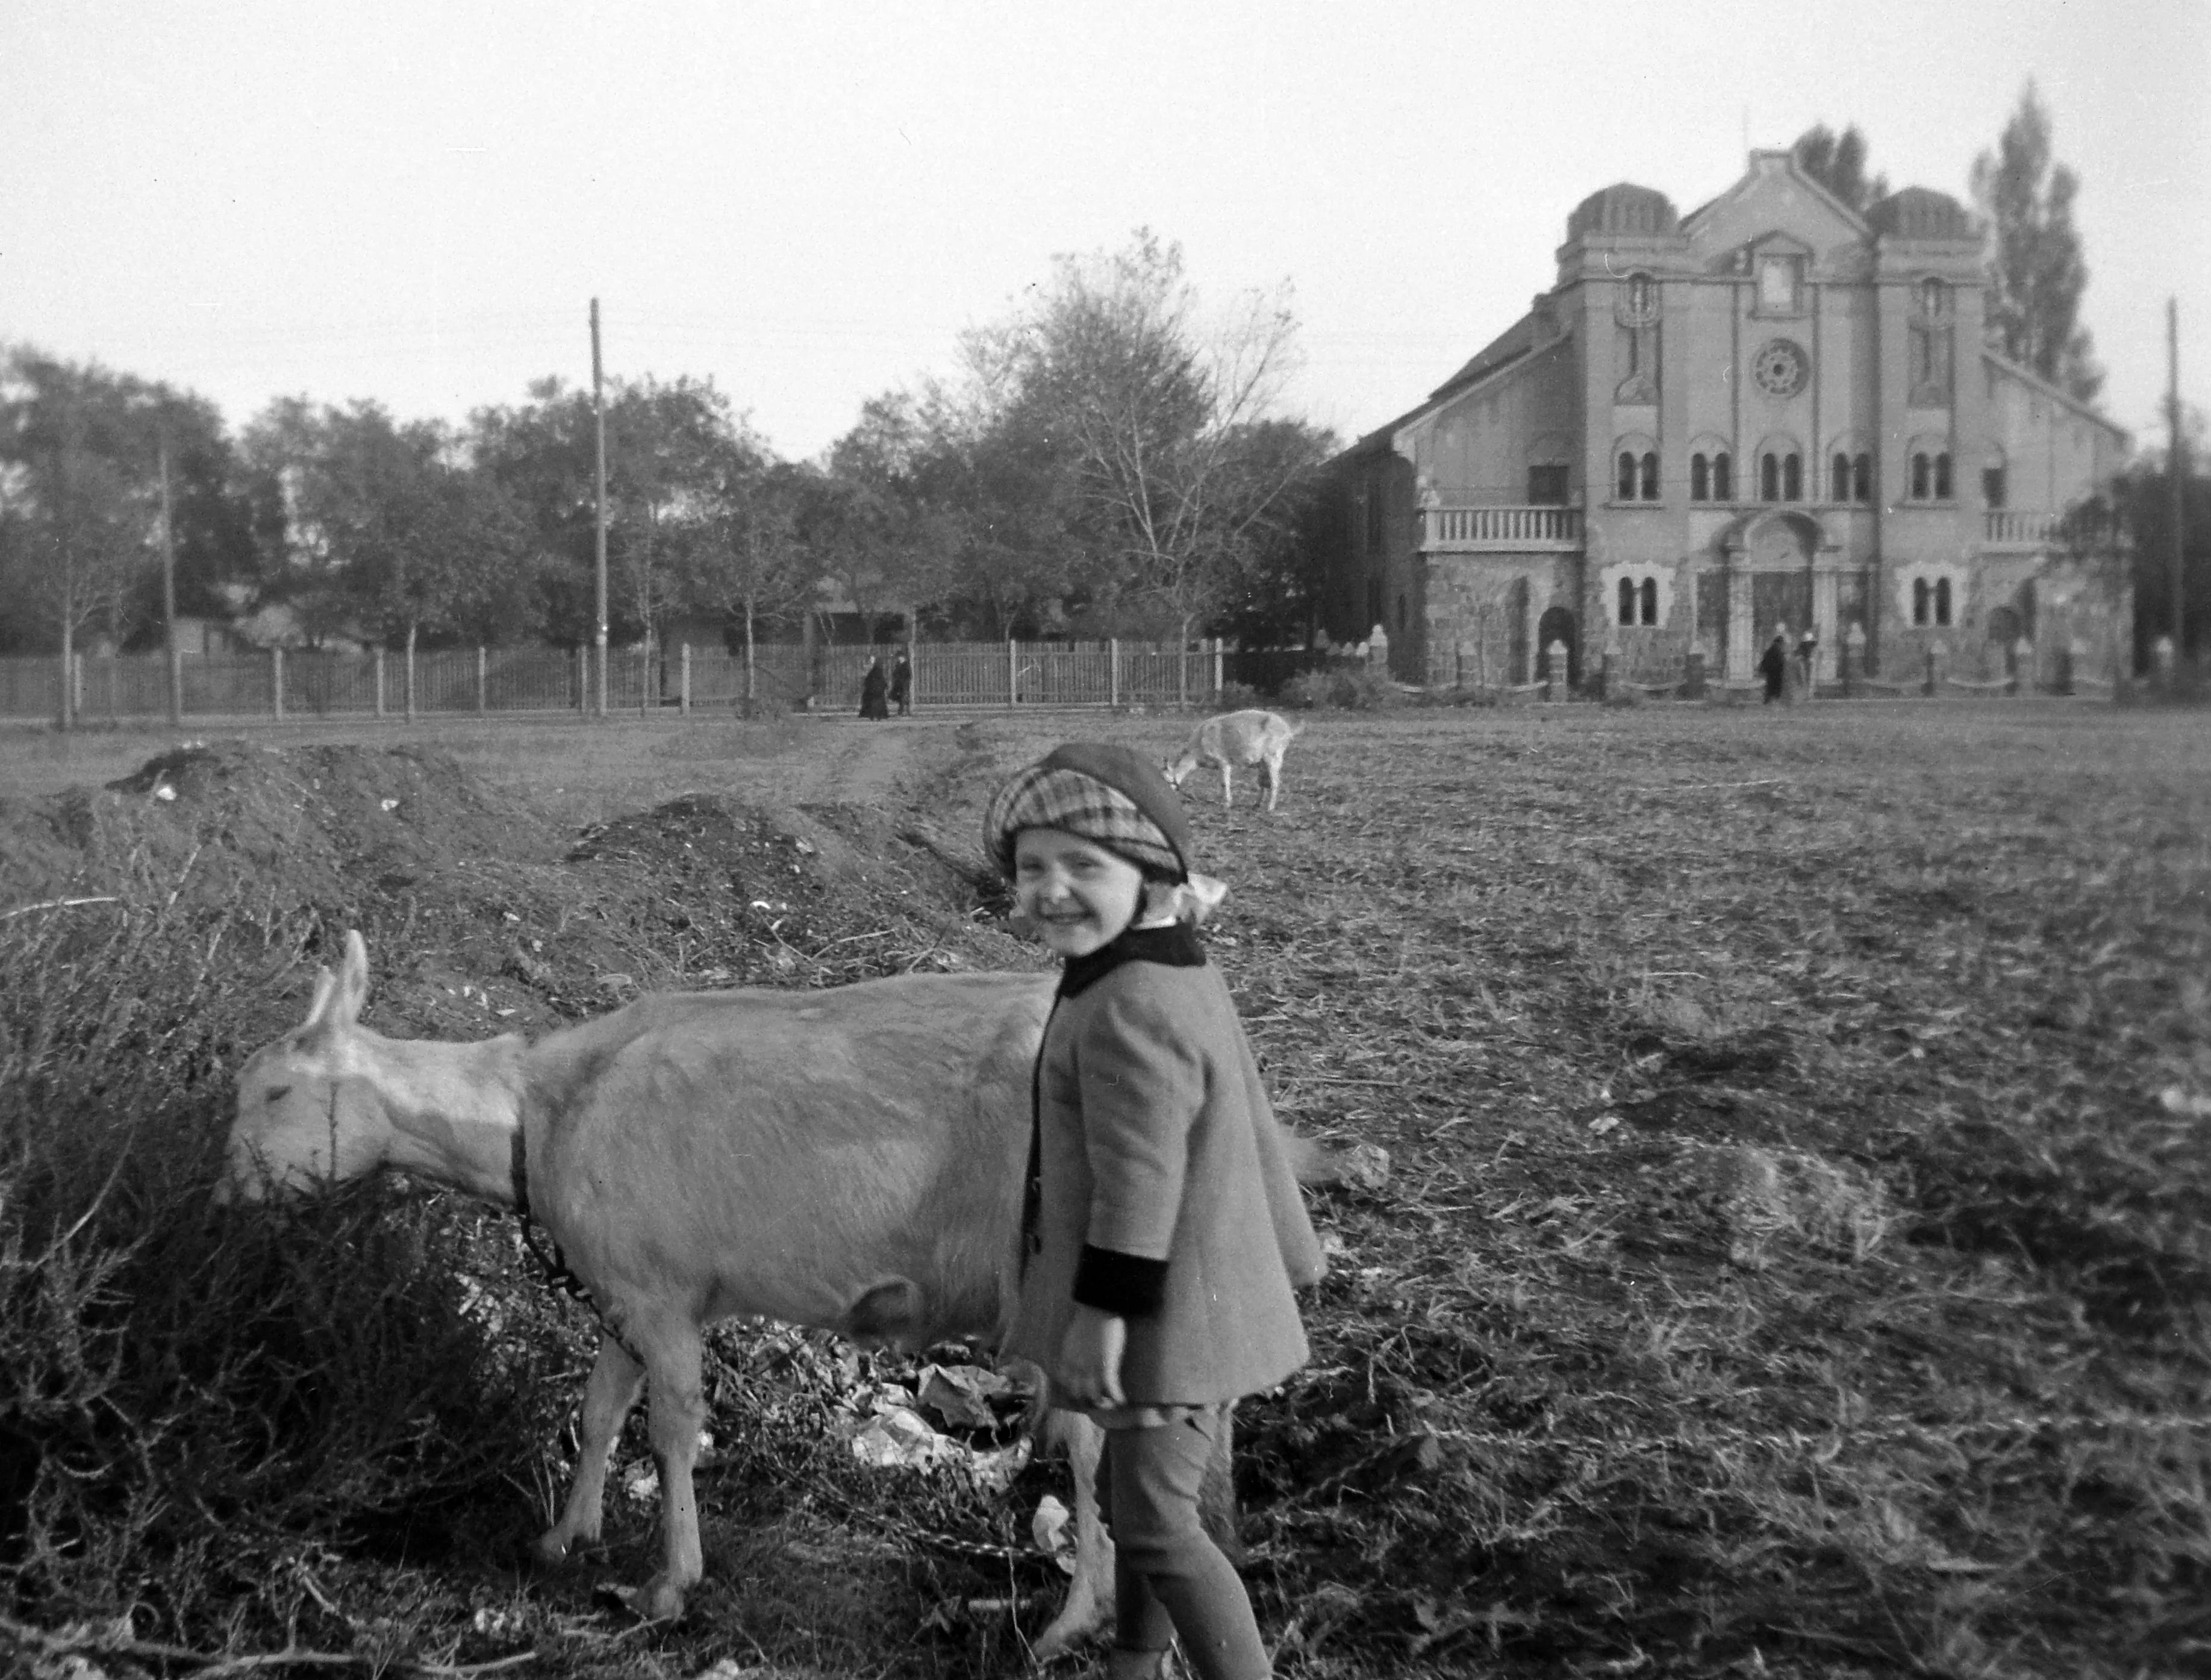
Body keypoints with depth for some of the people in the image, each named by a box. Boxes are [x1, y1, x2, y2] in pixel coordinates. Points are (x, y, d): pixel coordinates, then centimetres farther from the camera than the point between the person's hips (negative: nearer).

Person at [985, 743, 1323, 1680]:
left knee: (1156, 1528, 1)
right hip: (1199, 1297, 10)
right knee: (1132, 1498, 23)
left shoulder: (1131, 1012, -26)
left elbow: (1140, 1186, -26)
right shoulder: (1180, 975, 7)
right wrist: (1287, 1254, 22)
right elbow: (1248, 1124, 14)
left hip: (1168, 1313, -10)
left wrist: (1101, 1314, -20)